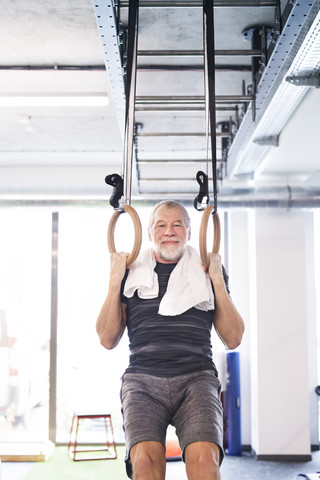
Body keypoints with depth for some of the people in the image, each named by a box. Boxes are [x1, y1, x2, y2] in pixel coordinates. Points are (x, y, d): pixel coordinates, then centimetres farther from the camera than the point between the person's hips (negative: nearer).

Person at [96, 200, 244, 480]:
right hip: (143, 380, 0)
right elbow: (108, 340, 13)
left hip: (196, 378, 0)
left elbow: (233, 339, 12)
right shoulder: (132, 272, 17)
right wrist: (115, 282, 6)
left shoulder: (207, 271, 17)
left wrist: (218, 281, 5)